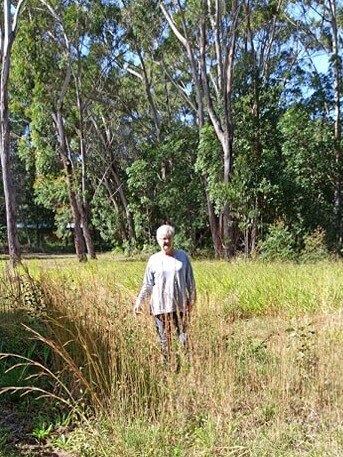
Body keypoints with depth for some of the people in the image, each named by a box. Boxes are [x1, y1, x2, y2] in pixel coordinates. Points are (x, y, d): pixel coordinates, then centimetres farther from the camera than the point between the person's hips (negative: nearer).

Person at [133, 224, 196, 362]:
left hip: (180, 305, 0)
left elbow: (190, 280, 9)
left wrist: (192, 298, 5)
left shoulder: (182, 256, 4)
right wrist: (139, 301, -1)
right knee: (164, 339, 7)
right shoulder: (153, 260, 3)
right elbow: (147, 284, 8)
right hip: (160, 306, 0)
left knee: (184, 337, -4)